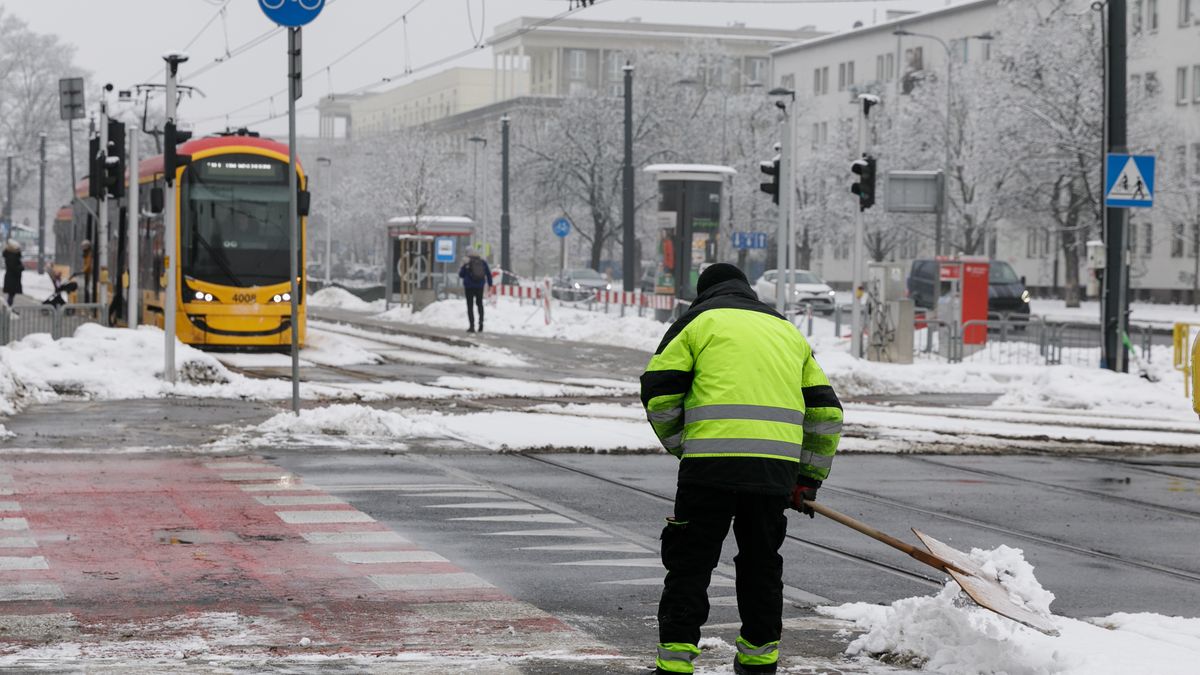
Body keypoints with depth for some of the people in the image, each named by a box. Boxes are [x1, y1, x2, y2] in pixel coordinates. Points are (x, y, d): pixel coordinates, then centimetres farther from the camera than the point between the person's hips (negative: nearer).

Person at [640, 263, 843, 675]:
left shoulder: (698, 322, 13)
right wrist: (809, 479, 25)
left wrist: (681, 447, 17)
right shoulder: (788, 332, 27)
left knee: (690, 563, 2)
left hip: (711, 464, -4)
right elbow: (825, 411, 24)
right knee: (761, 562, 19)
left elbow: (658, 393, 3)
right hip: (777, 467, 4)